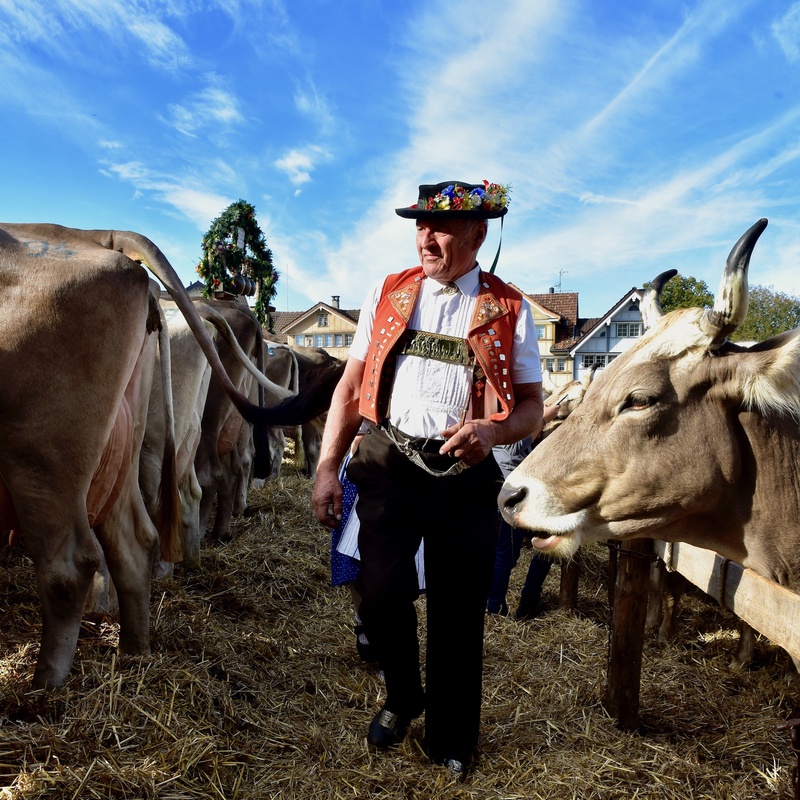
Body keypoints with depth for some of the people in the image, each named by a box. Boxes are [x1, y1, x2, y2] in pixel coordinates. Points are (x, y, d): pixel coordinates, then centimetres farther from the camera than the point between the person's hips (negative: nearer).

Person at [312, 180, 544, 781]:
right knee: (382, 597, -3)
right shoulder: (388, 294, 9)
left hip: (465, 476, -1)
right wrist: (328, 468, 2)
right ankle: (402, 698, 31)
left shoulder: (509, 309, 3)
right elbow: (351, 386, 9)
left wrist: (492, 430, -19)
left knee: (458, 613, 7)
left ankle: (451, 742, 32)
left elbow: (532, 407, 3)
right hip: (386, 465, 1)